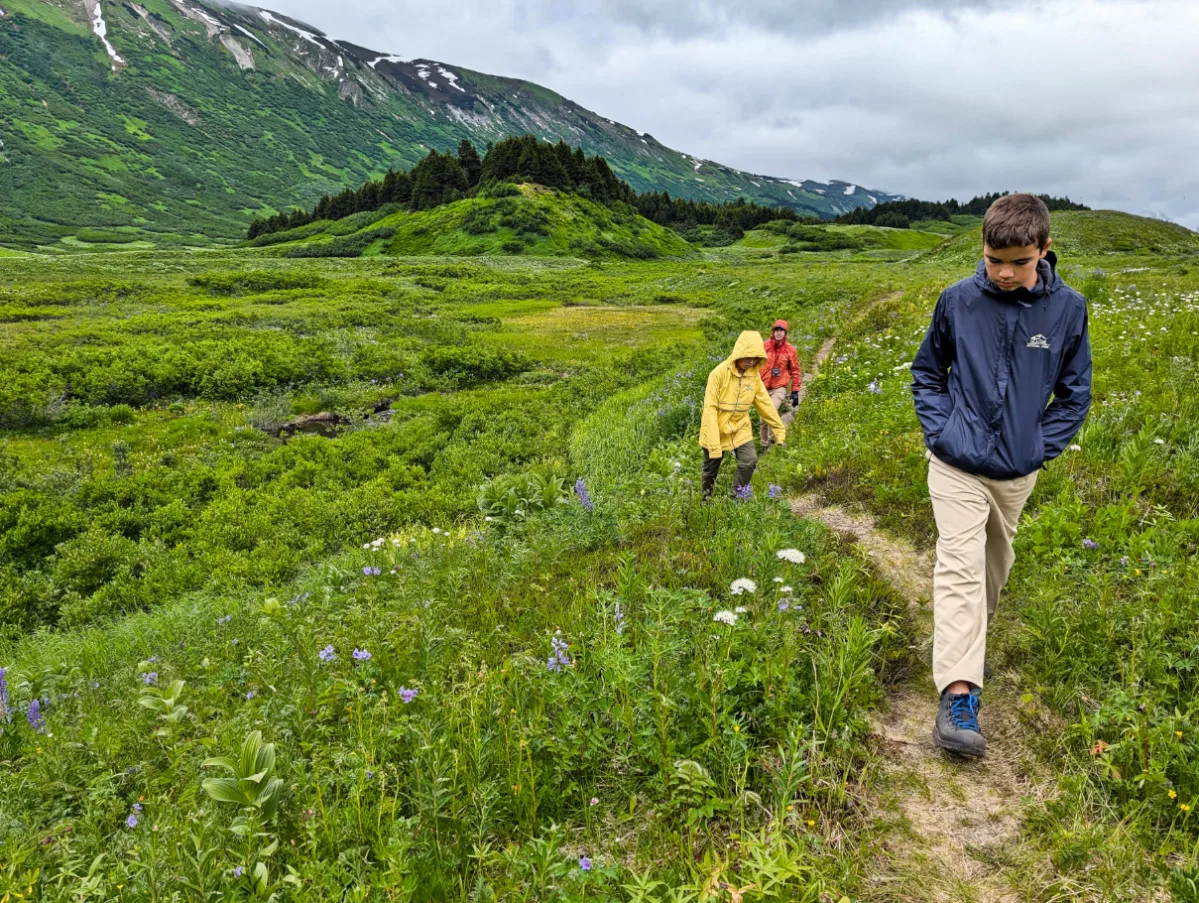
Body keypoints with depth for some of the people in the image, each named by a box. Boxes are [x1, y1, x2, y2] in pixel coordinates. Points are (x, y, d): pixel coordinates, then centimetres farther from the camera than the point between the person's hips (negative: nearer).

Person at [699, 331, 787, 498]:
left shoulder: (754, 375, -6)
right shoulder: (720, 373, -22)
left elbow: (765, 404, 4)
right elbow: (710, 408, -23)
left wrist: (780, 429, 7)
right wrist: (713, 443, -27)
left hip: (740, 428, 4)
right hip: (716, 429, -4)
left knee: (749, 462, -13)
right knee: (710, 470, 10)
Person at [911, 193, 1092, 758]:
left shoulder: (1067, 309, -6)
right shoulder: (957, 301, -7)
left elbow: (1074, 394, 6)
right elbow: (926, 372, 7)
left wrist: (1040, 447, -3)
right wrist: (939, 432, -4)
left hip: (1018, 471, 2)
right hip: (957, 465, -2)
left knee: (996, 561, 19)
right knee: (959, 567, -12)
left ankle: (973, 629, 47)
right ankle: (958, 694, -15)